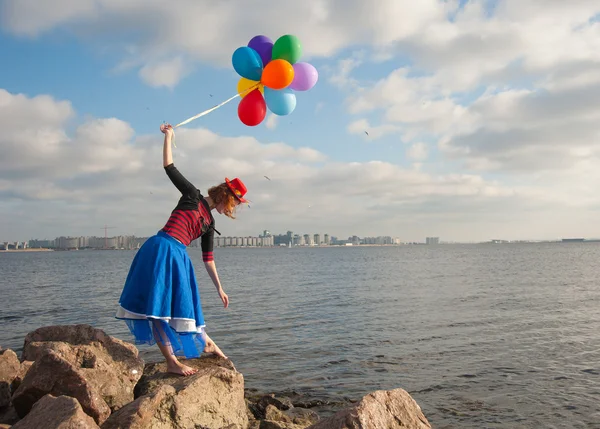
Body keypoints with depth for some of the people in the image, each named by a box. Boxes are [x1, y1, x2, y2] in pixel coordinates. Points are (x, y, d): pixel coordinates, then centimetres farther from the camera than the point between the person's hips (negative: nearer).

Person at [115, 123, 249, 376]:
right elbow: (169, 167, -2)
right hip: (160, 250, -7)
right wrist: (168, 137, -1)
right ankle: (171, 362, -7)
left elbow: (207, 258, 20)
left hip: (178, 257, 7)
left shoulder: (209, 224, 17)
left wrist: (219, 288, 21)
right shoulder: (193, 197, 1)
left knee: (179, 304, 16)